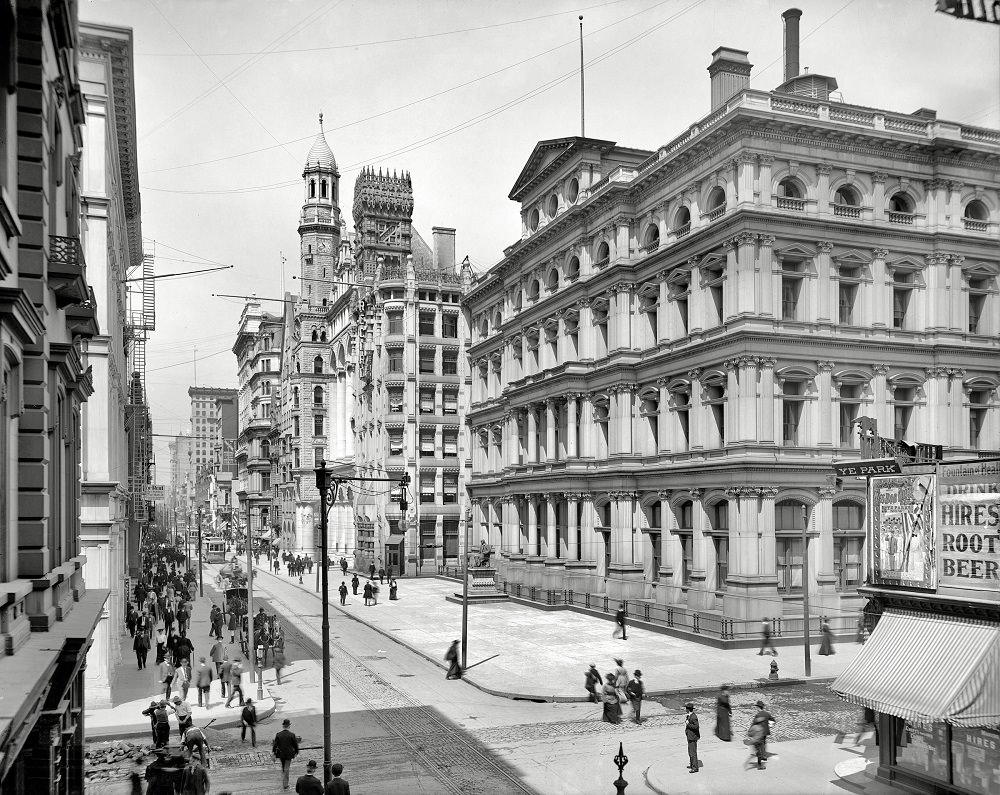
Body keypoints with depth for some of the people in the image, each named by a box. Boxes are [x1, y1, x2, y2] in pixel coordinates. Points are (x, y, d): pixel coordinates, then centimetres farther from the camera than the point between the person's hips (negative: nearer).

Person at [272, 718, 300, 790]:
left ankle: (283, 784, 28)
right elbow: (295, 745, -5)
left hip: (280, 754, 3)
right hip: (289, 754, -3)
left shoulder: (278, 734, -9)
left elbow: (275, 744, -6)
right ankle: (285, 785, 9)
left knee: (283, 768, 22)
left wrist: (274, 753, 3)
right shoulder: (292, 735, -14)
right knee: (286, 769, 7)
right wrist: (296, 752, 10)